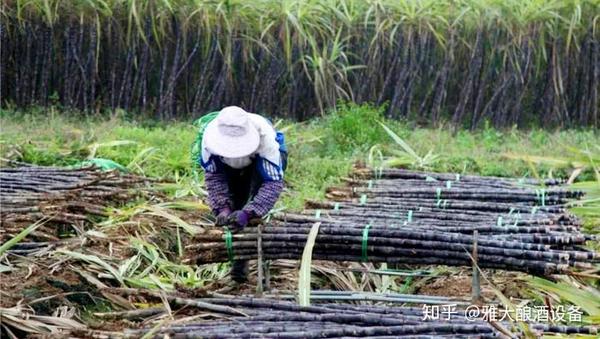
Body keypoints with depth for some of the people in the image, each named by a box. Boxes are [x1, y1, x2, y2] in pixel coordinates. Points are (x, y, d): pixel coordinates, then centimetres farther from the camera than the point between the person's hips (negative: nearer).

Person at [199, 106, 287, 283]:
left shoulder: (264, 136, -44)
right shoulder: (210, 135, -36)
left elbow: (273, 182, -43)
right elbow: (213, 176, -25)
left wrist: (247, 213, -54)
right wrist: (222, 207, -40)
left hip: (265, 159, -3)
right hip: (231, 166, 3)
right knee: (233, 205, -10)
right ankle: (238, 260, 4)